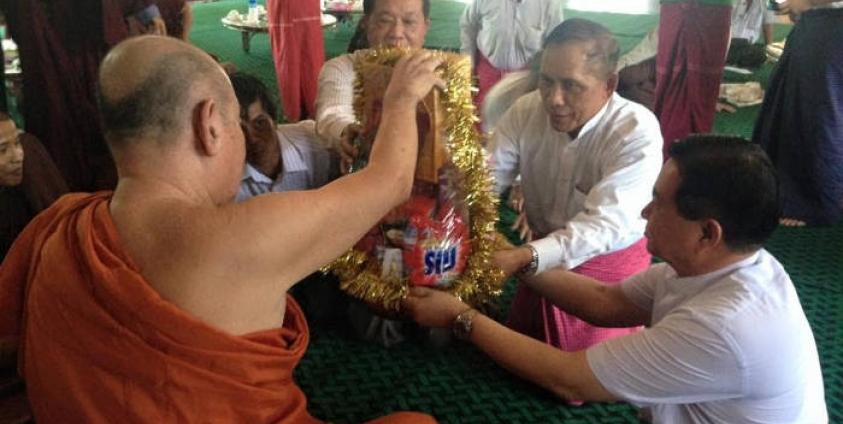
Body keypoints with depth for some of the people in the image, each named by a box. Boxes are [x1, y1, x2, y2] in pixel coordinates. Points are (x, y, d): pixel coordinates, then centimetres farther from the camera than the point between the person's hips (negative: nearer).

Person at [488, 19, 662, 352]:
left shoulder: (637, 132, -28)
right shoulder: (526, 110, -15)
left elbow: (604, 224, -36)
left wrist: (524, 258, -50)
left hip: (609, 265, -4)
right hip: (542, 256, 4)